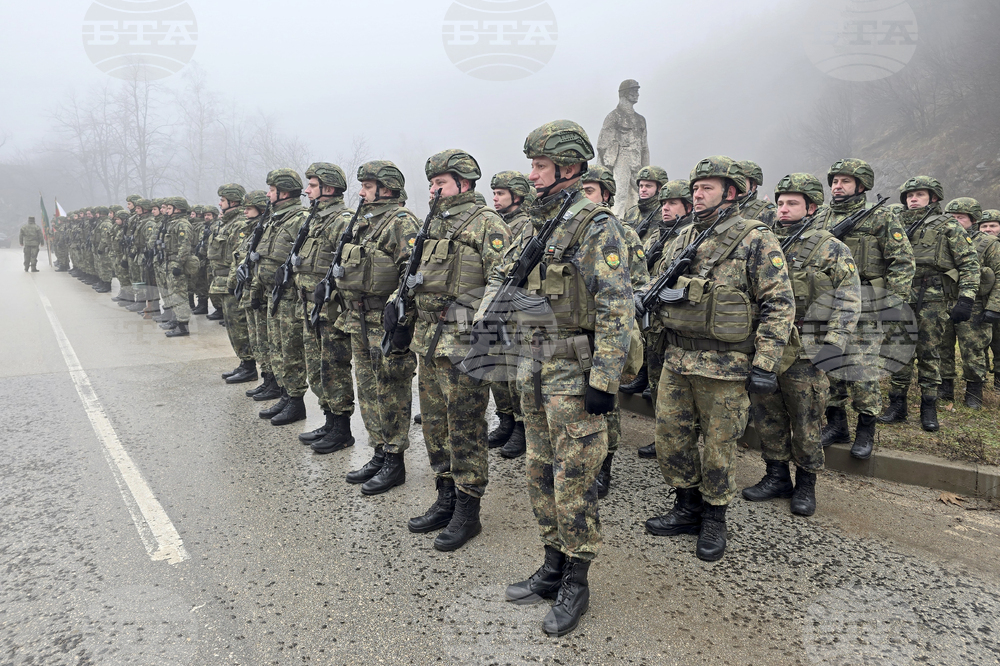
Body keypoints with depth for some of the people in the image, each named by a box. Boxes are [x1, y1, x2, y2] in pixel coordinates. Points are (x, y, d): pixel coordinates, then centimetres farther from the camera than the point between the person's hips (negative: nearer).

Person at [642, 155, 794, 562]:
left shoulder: (755, 240, -8)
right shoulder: (682, 239, 11)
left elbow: (779, 305, -10)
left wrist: (765, 365, -15)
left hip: (725, 366, -6)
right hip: (676, 360, 6)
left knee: (719, 444, 6)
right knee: (669, 436, 11)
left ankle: (714, 518, 24)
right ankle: (687, 508, 30)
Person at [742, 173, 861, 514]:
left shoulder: (831, 249, -2)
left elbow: (848, 300, -5)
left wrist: (835, 342, -15)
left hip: (806, 353, -5)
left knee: (806, 423, 3)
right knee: (766, 416, 11)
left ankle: (806, 484, 19)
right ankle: (777, 476, 26)